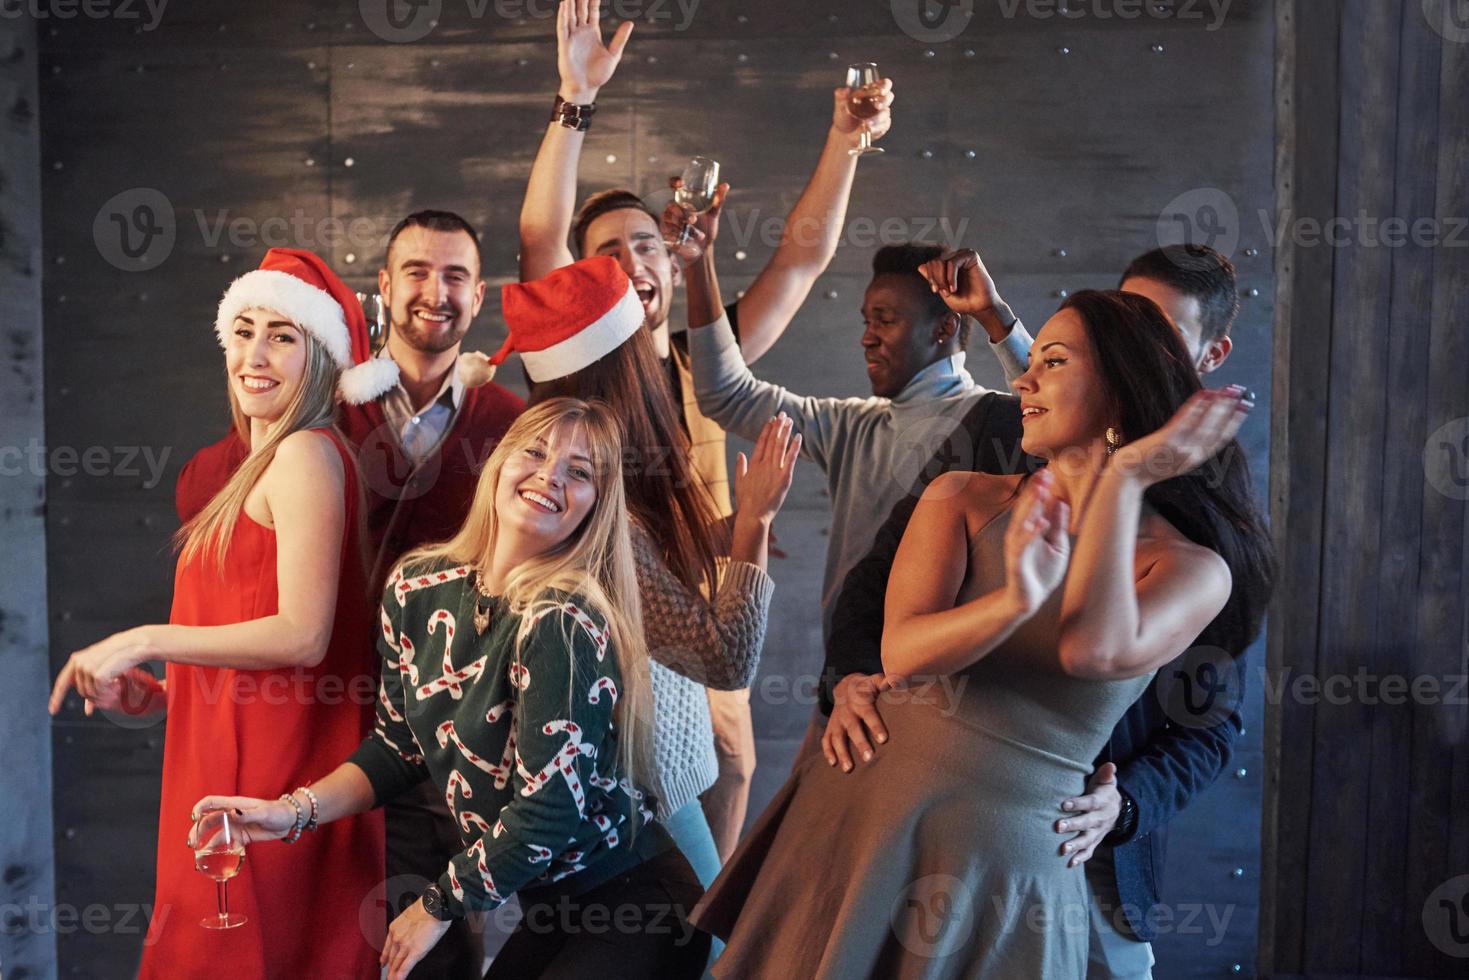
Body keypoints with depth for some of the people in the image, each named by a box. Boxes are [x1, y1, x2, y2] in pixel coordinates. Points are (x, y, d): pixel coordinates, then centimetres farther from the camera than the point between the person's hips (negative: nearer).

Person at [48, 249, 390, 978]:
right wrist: (154, 693, 9)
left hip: (271, 780, -9)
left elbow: (303, 636, -19)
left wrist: (146, 641, -13)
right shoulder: (261, 467, 16)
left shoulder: (306, 454, -11)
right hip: (236, 763, 9)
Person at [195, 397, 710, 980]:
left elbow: (549, 809, -23)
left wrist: (438, 904, -10)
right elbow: (399, 745, 10)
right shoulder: (417, 590, -2)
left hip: (635, 908, -6)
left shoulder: (560, 623, -23)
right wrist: (296, 811, -2)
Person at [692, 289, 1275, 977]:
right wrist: (1016, 599, -31)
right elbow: (902, 654, -13)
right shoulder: (963, 498, 0)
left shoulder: (1193, 568, -6)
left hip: (1004, 859, -2)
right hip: (864, 810, 2)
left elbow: (1093, 650, -25)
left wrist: (1125, 477, -17)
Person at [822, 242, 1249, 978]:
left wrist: (1126, 804, -17)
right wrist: (850, 677, -18)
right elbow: (880, 573, 0)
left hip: (1076, 843, 0)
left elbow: (1213, 722, 0)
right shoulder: (997, 431, 0)